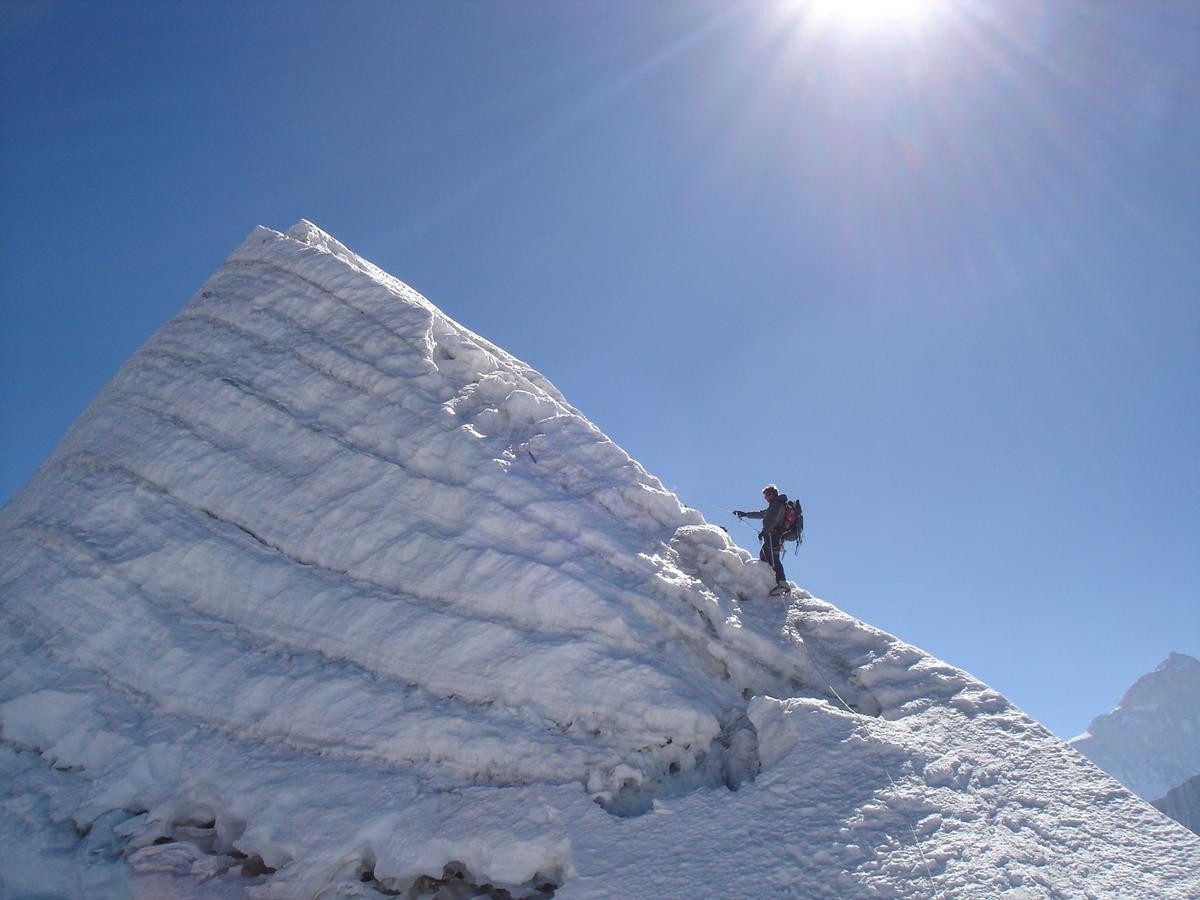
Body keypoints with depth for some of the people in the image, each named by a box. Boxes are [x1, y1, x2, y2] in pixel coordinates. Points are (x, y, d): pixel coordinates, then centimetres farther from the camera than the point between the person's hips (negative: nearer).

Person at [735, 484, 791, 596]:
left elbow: (772, 520, -21)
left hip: (773, 535, -11)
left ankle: (782, 584, -23)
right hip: (776, 536, 11)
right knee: (763, 555, 16)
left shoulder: (777, 504, -6)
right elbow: (762, 514, 36)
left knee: (773, 559, -16)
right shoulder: (776, 505, 26)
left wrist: (764, 531, -25)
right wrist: (745, 514, 39)